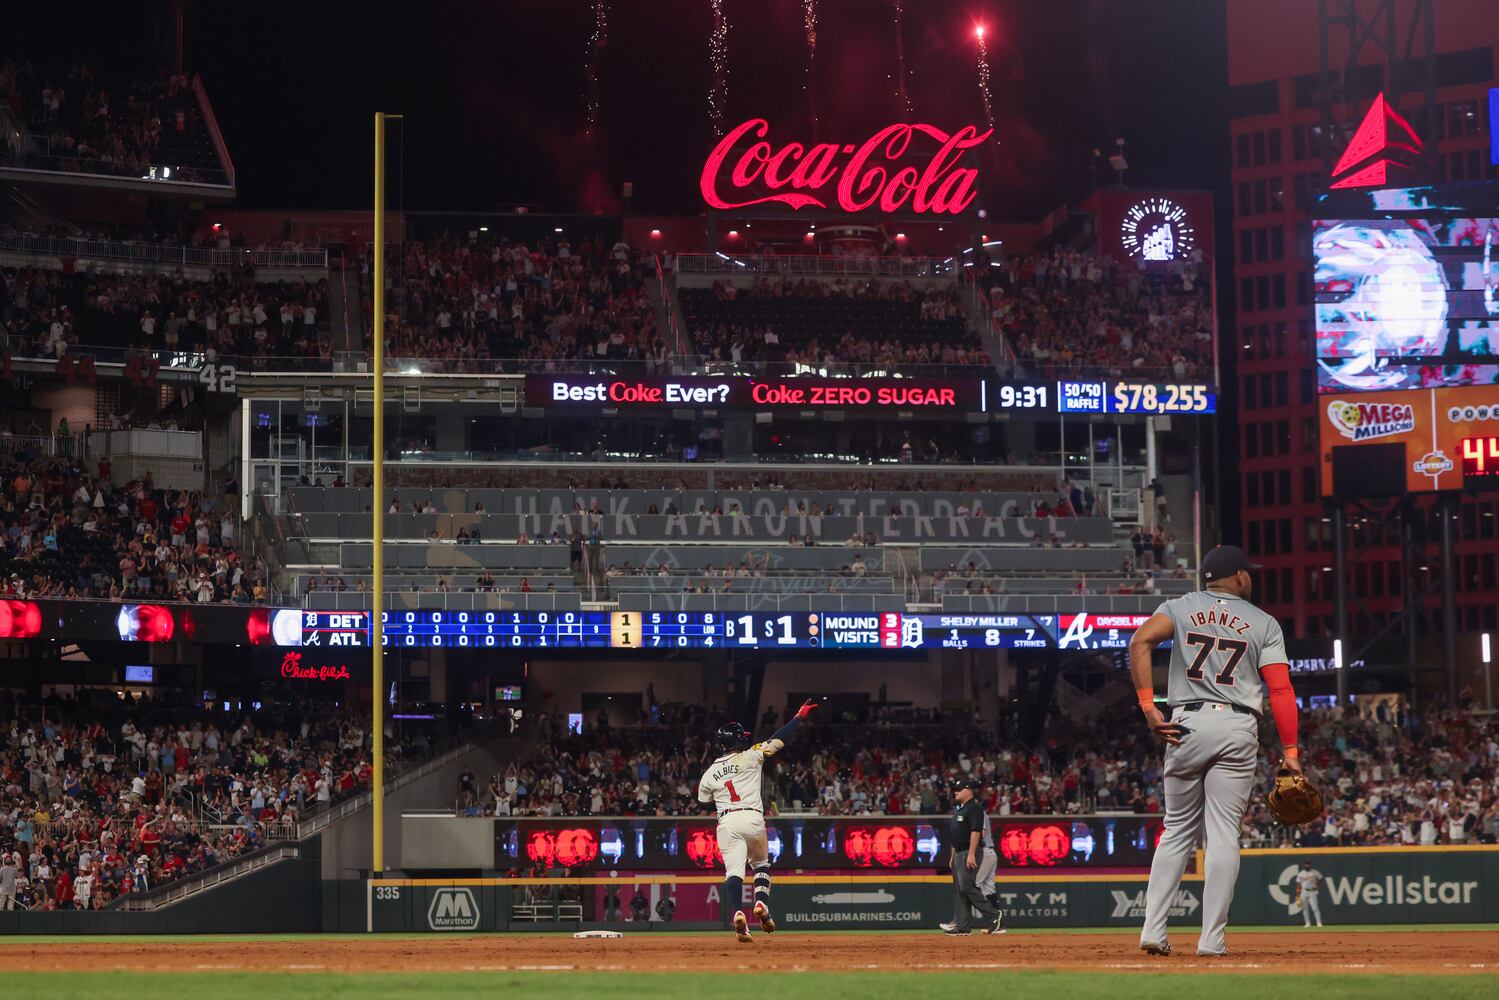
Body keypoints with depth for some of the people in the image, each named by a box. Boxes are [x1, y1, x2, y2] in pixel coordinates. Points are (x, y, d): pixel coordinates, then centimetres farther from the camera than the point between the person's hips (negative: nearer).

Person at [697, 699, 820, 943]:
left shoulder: (709, 773, 12)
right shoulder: (750, 757, 4)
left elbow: (703, 804, 15)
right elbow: (779, 739, 4)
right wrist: (800, 716, 12)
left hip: (726, 822, 1)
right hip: (752, 818, -1)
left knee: (734, 871, -8)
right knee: (761, 864, 20)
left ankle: (738, 913, -30)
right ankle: (761, 905, -2)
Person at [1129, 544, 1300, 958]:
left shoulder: (1181, 607, 11)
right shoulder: (1264, 624, 8)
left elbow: (1140, 641, -8)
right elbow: (1281, 690, -2)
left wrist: (1148, 707, -7)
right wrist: (1290, 752, -1)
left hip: (1187, 723, 2)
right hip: (1238, 729, -2)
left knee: (1177, 829, 12)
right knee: (1224, 833, 0)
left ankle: (1153, 931, 4)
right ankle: (1212, 939, -4)